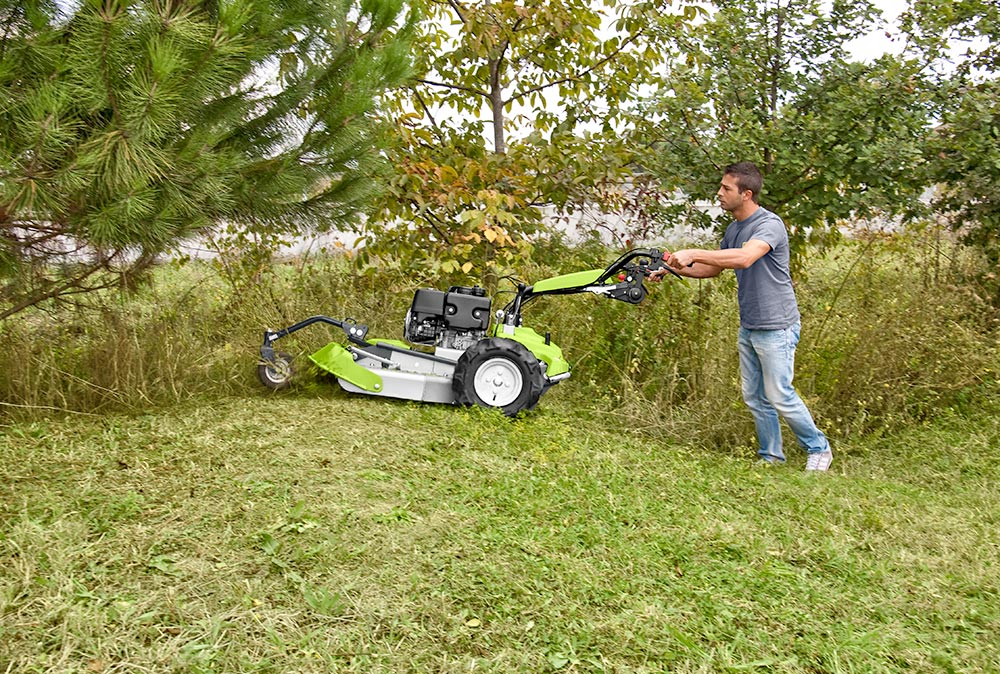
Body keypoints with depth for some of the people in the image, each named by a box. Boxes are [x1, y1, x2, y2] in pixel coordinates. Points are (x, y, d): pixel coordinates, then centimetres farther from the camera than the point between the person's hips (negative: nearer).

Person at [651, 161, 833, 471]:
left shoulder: (769, 224, -17)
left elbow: (745, 258, -36)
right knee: (754, 397, 11)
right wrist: (673, 269, 11)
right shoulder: (733, 229, 11)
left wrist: (692, 253, -36)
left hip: (776, 327, -9)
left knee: (780, 395, -3)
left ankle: (818, 448, 17)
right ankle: (770, 457, 23)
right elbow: (714, 268, 23)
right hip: (748, 327, 9)